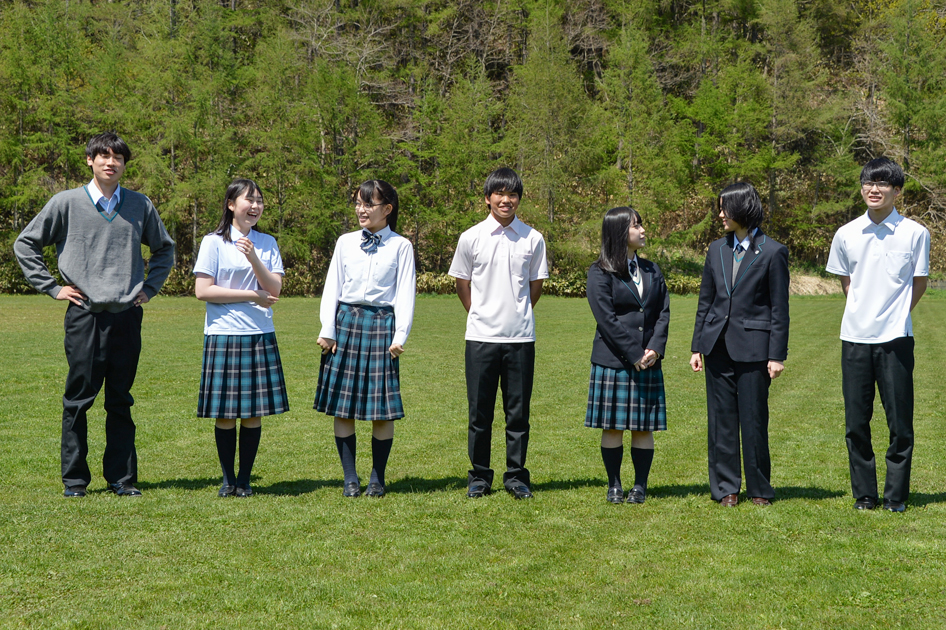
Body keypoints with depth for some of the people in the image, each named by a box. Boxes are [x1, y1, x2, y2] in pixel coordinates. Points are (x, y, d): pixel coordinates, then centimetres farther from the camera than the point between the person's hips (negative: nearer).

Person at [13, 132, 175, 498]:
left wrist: (149, 288, 13)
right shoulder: (66, 203, 2)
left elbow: (164, 249, 25)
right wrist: (52, 288, 2)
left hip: (127, 316, 2)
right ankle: (75, 479, 10)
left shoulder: (140, 205, 10)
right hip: (84, 315, -2)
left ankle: (122, 478, 13)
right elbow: (25, 244, 8)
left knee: (120, 401, 7)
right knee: (79, 399, 1)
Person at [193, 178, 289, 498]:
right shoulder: (213, 242, -1)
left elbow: (275, 289, 1)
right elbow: (202, 290, -9)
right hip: (223, 336, -3)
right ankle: (227, 479, 14)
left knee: (254, 412, 2)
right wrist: (253, 296, -8)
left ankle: (245, 479, 14)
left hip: (260, 335, 3)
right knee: (225, 414, 0)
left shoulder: (267, 243, 11)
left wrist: (253, 259, -15)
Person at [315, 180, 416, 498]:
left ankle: (377, 478, 13)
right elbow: (332, 286, 9)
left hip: (382, 322, -2)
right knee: (342, 405, 2)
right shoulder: (345, 242, 10)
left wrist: (400, 336, -8)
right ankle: (350, 477, 12)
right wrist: (327, 329, 0)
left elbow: (405, 293, 0)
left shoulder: (400, 246, 3)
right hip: (346, 320, 2)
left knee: (382, 409, 0)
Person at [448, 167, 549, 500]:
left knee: (518, 411, 5)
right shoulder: (471, 238, 1)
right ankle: (479, 476, 17)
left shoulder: (533, 239, 3)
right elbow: (463, 285, 11)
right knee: (479, 411, 5)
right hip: (481, 335, 0)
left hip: (521, 337, 1)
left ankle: (516, 476, 16)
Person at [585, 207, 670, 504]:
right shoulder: (600, 273, -4)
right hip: (613, 360, -4)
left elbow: (663, 313, 8)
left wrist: (654, 349, -8)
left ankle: (640, 485, 13)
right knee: (613, 426, 2)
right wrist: (634, 356, -14)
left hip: (648, 360, 4)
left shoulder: (651, 271, 13)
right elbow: (607, 319, -10)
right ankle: (614, 485, 13)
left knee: (644, 426, 4)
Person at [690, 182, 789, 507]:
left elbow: (779, 309, -4)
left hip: (752, 346, -4)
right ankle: (726, 488, 16)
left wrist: (777, 355, -7)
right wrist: (697, 347, 10)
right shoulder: (717, 250, 10)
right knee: (721, 419, 7)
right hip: (718, 345, 5)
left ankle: (759, 489, 16)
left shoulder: (772, 252, -4)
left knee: (754, 420, 2)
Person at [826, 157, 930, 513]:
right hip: (854, 337, 2)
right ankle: (864, 494, 17)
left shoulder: (915, 233, -2)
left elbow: (919, 285, 7)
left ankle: (896, 496, 12)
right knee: (856, 423, 6)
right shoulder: (846, 235, 5)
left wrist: (893, 315, 9)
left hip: (895, 338, -2)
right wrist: (865, 313, 11)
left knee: (900, 422, 1)